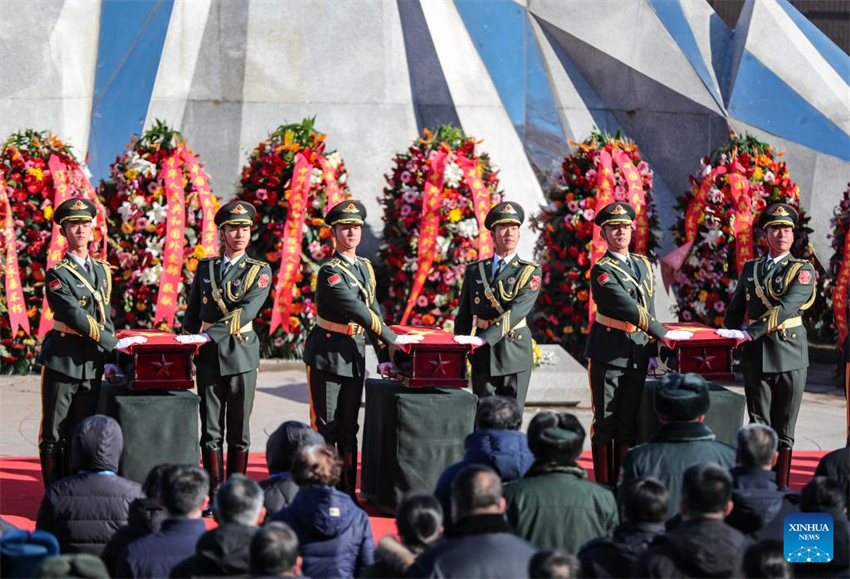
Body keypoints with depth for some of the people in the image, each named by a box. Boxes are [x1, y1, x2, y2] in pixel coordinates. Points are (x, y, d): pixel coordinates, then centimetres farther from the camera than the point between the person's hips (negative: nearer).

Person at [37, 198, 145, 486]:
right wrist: (114, 344, -19)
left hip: (93, 363, 5)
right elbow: (76, 317, -17)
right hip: (62, 362, -5)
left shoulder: (102, 271, 12)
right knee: (54, 435, 1)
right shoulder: (57, 274, -8)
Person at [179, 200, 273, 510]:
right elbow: (192, 313, 16)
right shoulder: (205, 266, 9)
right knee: (211, 431, 3)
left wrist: (209, 335, -25)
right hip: (208, 357, 2)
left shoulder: (260, 271, -2)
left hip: (241, 356, -2)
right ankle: (215, 498, 7)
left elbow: (246, 312, -17)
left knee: (239, 432, 4)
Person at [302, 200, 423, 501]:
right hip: (327, 354, -7)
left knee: (349, 427, 10)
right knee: (325, 426, -1)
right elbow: (359, 312, -21)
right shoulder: (330, 272, -14)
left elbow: (373, 310, 11)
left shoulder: (365, 267, 10)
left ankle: (347, 492, 15)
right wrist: (393, 339, -22)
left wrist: (384, 358, 5)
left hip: (355, 354, 7)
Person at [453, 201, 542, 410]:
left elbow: (516, 312, -17)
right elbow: (464, 315, 15)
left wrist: (482, 339, -27)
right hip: (483, 355, 3)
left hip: (515, 353, -2)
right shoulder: (475, 270, 10)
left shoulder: (530, 272, -2)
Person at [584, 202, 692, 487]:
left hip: (637, 352, 5)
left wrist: (651, 351, 11)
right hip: (608, 353, -5)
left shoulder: (643, 264, 13)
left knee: (629, 421, 6)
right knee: (605, 421, 0)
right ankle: (604, 486, 6)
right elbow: (627, 308, -18)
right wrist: (663, 333, -19)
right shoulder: (602, 270, -8)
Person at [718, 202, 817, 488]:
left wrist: (749, 333, -24)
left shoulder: (802, 271, -2)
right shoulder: (750, 269, 13)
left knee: (784, 429, 1)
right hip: (756, 356, 4)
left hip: (789, 356, -3)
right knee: (759, 425, 6)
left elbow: (786, 308, -17)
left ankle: (781, 489, 6)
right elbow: (735, 308, 20)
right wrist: (730, 334, 1)